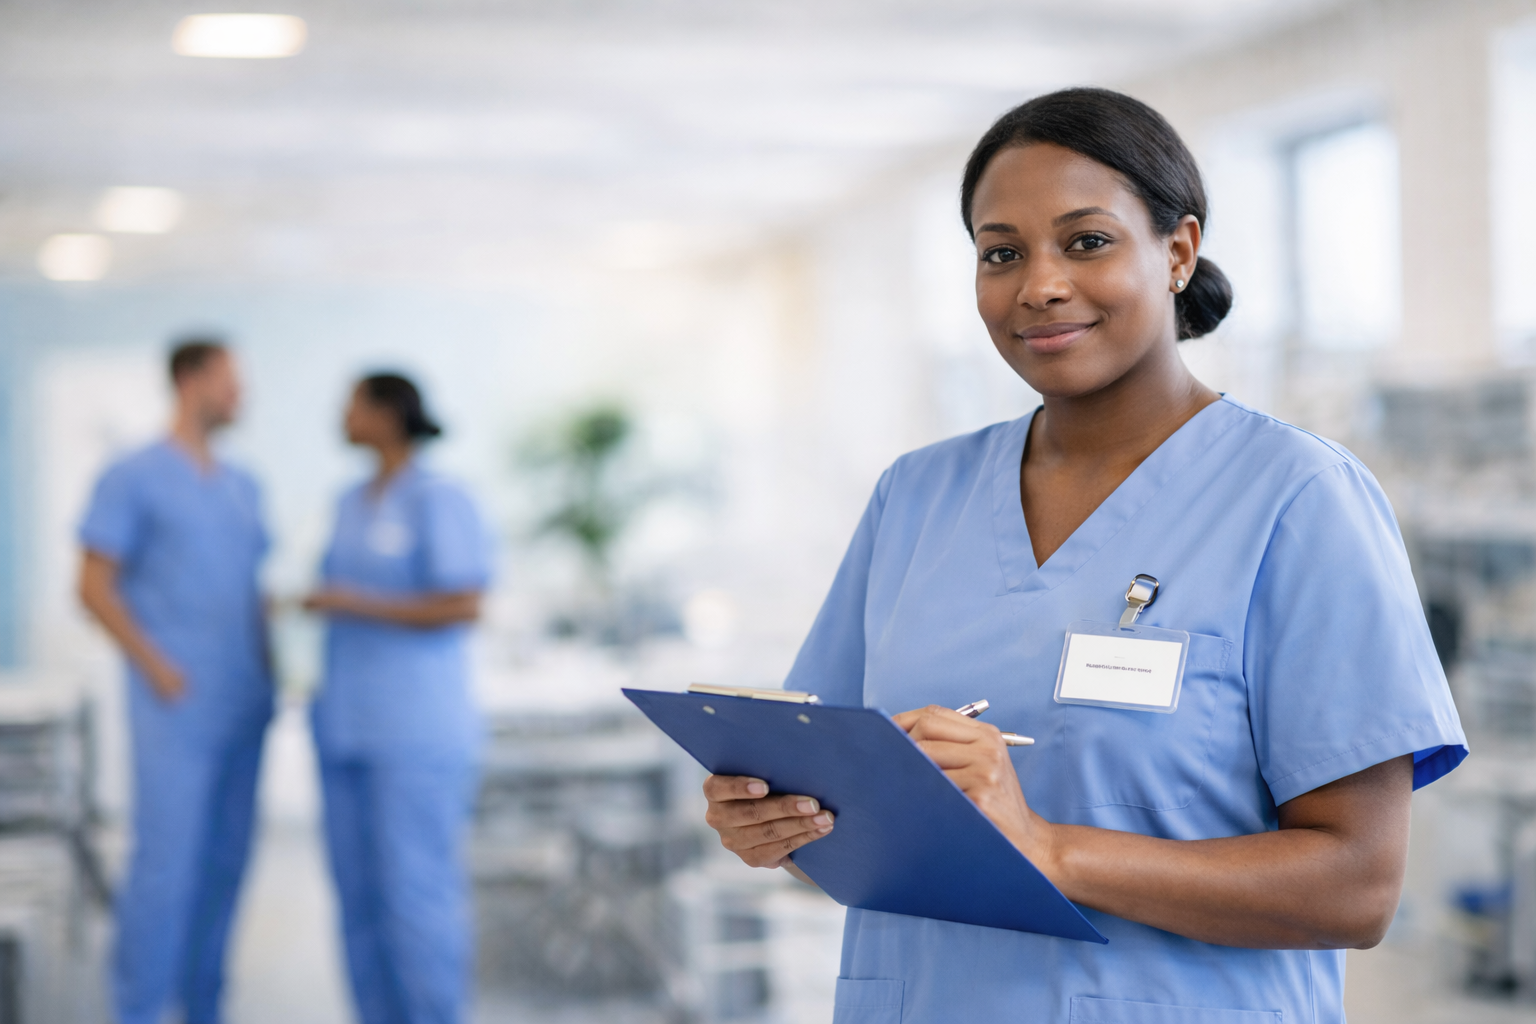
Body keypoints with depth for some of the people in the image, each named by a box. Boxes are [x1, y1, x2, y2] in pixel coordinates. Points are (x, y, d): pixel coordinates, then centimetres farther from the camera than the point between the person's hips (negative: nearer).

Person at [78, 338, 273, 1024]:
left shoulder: (241, 488, 15)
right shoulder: (131, 478, -6)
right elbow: (93, 588, -9)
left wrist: (270, 669, 7)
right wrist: (158, 671, -16)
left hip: (241, 707, 7)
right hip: (175, 707, -7)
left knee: (223, 860, 7)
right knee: (166, 860, -8)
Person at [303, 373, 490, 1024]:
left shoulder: (441, 501, -11)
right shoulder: (354, 505, 14)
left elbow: (465, 608, -17)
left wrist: (361, 605, -19)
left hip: (419, 726, -8)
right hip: (351, 724, 8)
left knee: (416, 890, -7)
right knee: (360, 887, 8)